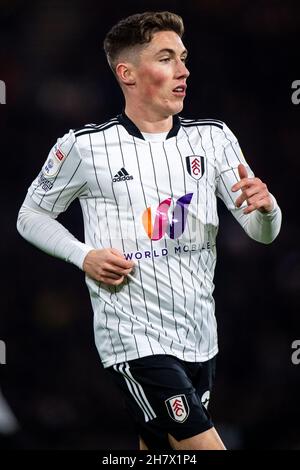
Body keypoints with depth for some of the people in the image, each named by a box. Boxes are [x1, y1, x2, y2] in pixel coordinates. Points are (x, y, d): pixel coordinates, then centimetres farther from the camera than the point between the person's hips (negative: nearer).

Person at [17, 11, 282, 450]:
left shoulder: (213, 137, 6)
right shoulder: (84, 146, -4)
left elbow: (263, 233, 4)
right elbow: (31, 216, 9)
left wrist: (264, 205, -20)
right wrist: (84, 256, -9)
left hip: (199, 338, 5)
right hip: (134, 340, -5)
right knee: (205, 446, -18)